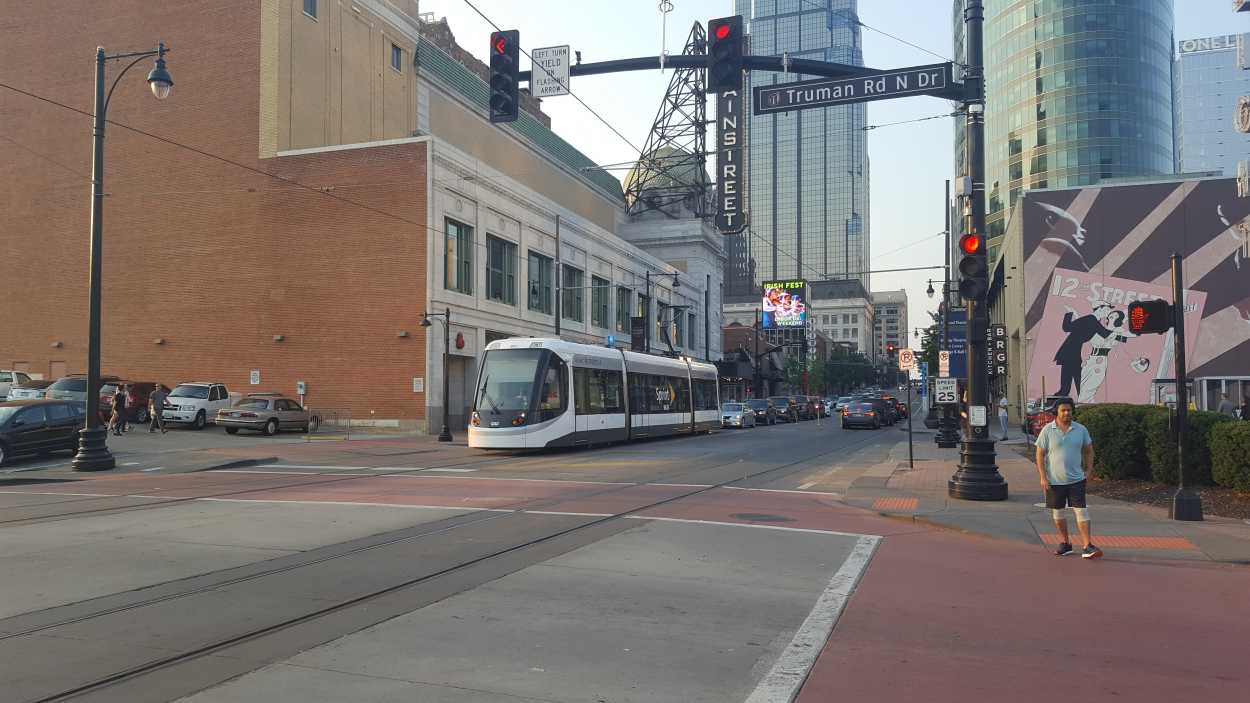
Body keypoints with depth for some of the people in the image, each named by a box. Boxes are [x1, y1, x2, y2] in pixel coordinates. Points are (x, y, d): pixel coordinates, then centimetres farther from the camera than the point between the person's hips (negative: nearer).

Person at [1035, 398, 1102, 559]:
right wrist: (1043, 477, -8)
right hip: (1054, 481, 0)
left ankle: (1088, 546, -4)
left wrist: (1088, 470, 5)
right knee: (1057, 513, 10)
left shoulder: (1081, 429, 2)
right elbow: (1040, 454, -3)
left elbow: (1089, 451, 13)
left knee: (1081, 511, -5)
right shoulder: (1047, 430, -5)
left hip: (1076, 479, 0)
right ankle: (1065, 543, 24)